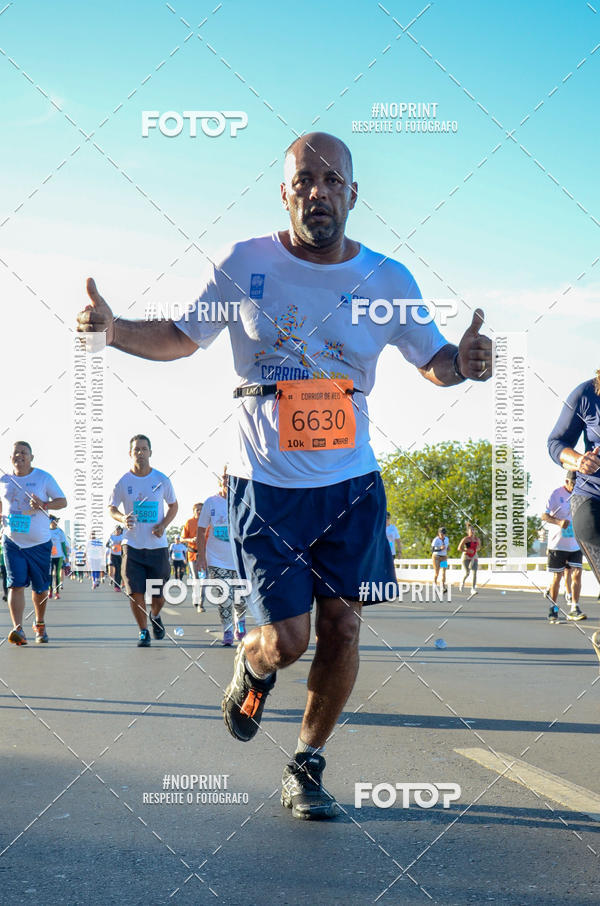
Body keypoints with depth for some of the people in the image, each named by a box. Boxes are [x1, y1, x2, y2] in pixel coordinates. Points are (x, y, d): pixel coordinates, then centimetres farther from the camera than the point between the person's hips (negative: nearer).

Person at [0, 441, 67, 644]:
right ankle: (18, 629, -19)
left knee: (40, 588, 9)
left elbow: (62, 501, 2)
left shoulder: (43, 477, 0)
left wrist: (43, 504, -17)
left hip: (39, 543, -1)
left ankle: (40, 625, 31)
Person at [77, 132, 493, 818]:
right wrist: (115, 330, -11)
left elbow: (432, 361, 9)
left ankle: (306, 767, 22)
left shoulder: (387, 280, -2)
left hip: (351, 483, 2)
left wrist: (462, 361, -15)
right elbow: (181, 338, 8)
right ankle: (251, 668, 33)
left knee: (341, 626, 2)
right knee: (286, 639, -5)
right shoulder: (243, 265, -4)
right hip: (266, 482, -2)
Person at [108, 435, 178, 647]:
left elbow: (173, 505, 11)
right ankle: (143, 632, 12)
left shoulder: (162, 480, -1)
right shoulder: (123, 482, -2)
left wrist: (163, 525, -7)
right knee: (136, 592, -7)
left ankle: (155, 615, 39)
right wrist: (122, 518, -13)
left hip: (157, 545, 1)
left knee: (158, 595, 6)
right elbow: (111, 508, 9)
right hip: (132, 545, -1)